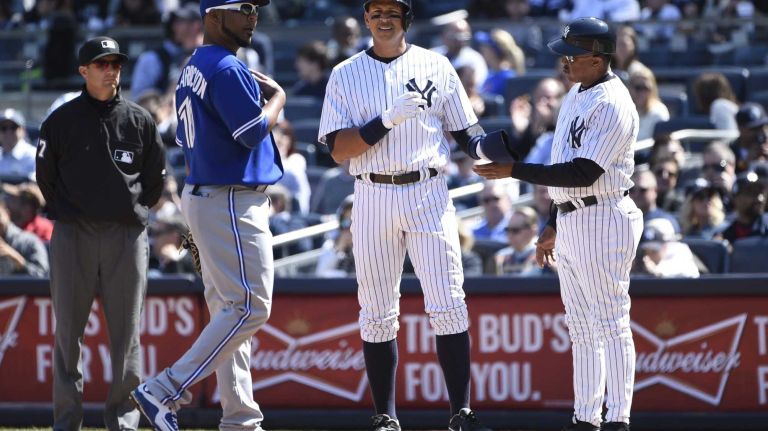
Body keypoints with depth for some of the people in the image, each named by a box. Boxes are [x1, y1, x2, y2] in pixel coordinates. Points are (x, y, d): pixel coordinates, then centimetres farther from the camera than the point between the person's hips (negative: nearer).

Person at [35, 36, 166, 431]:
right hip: (73, 236, -1)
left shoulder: (139, 121, 8)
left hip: (126, 236, 1)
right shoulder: (62, 120, 3)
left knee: (126, 332, 2)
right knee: (68, 331, 0)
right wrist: (68, 214, 11)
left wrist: (133, 212, 12)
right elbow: (46, 176, 10)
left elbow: (155, 179, 16)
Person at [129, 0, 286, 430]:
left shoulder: (193, 69, 16)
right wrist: (277, 97, -1)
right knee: (250, 306, -11)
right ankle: (165, 391, -14)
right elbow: (254, 131, -19)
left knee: (229, 310, 11)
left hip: (202, 196, 11)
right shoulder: (228, 69, -16)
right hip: (233, 204, -11)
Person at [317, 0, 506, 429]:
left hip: (429, 195, -1)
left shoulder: (436, 67, 8)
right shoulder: (346, 75, 6)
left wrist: (498, 142, -14)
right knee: (377, 313, 3)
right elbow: (338, 149, -4)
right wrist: (388, 119, -18)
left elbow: (467, 131, 8)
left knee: (449, 307, -8)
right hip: (373, 197, 1)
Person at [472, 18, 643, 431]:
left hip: (602, 221, -10)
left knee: (611, 323, -7)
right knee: (581, 329, 12)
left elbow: (583, 173, -23)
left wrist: (514, 170, -20)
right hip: (570, 223, 10)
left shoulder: (613, 105, -16)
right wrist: (552, 225, 24)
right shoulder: (576, 96, 15)